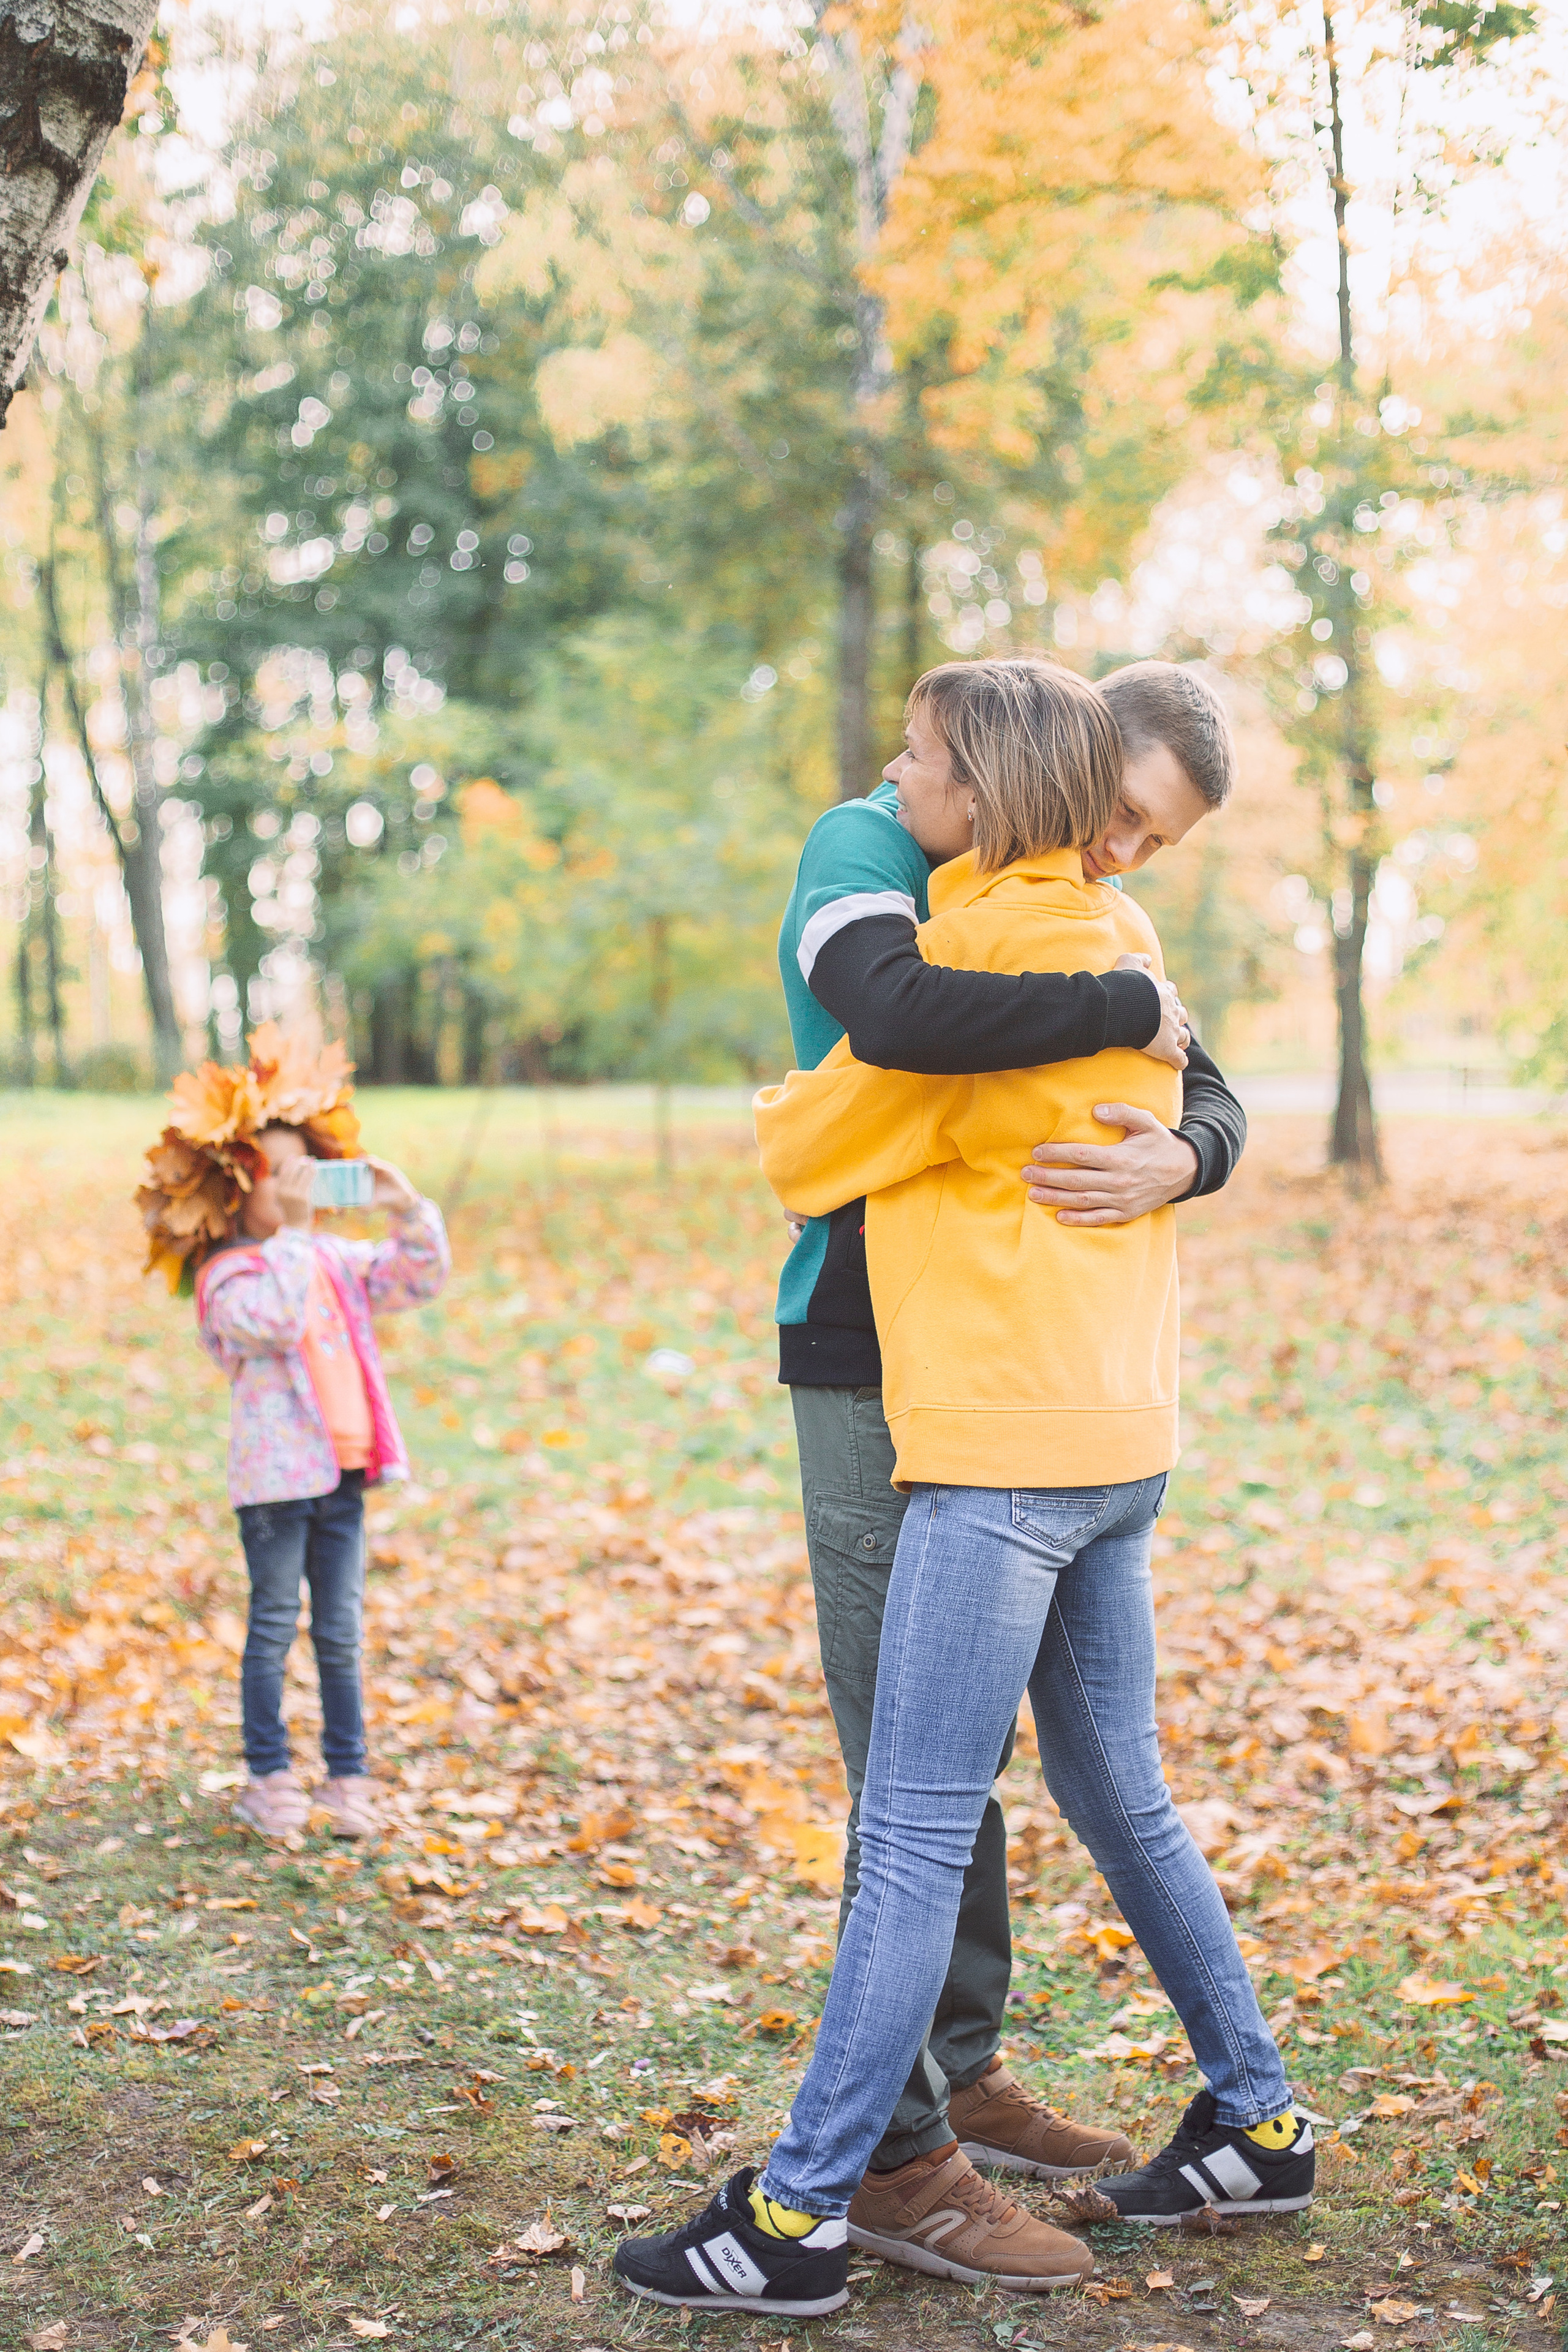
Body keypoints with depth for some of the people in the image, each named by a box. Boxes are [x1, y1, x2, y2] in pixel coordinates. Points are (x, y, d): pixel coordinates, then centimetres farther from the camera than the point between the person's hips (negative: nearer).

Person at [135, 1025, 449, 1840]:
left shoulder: (333, 1260, 11)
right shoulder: (229, 1276, -9)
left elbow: (417, 1279, 13)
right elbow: (276, 1317, -28)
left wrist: (408, 1212, -2)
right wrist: (292, 1234, -28)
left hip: (342, 1470, 6)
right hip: (275, 1474, -6)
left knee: (340, 1632, 11)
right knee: (273, 1628, 4)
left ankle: (348, 1775, 19)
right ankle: (269, 1779, 14)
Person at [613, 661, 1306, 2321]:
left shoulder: (973, 952, -13)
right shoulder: (1123, 944, 11)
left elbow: (809, 1153, -5)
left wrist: (781, 1106, 16)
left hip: (1000, 1449, -9)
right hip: (1121, 1435, 9)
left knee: (915, 1834, -7)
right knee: (1120, 1797, 19)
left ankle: (802, 2210, -2)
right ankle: (1256, 2124, 29)